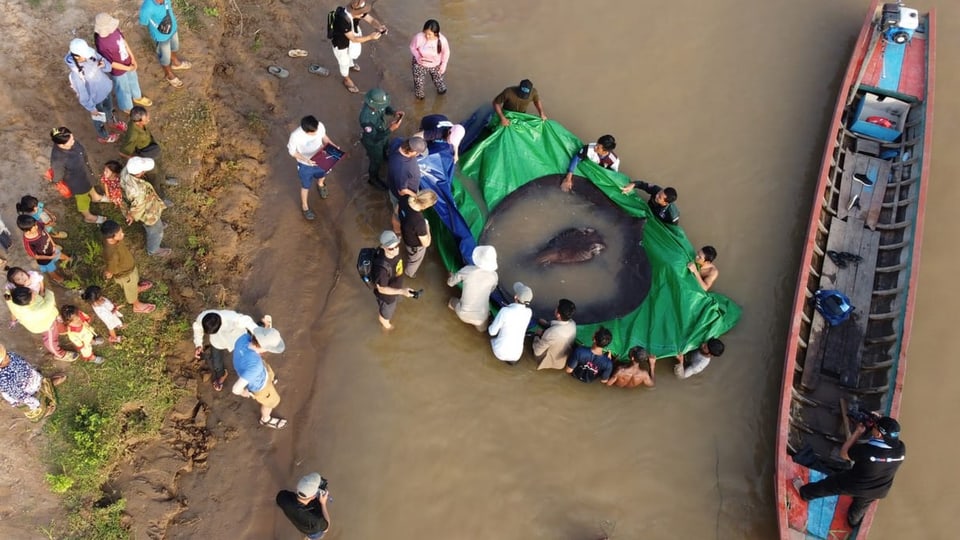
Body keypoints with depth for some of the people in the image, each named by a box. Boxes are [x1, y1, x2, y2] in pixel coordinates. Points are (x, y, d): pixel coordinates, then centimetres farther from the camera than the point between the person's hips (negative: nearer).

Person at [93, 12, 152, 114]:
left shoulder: (113, 29, -21)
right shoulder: (102, 45, -39)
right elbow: (110, 63, -26)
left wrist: (132, 57, -3)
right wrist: (128, 68, -18)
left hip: (128, 62, 6)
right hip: (118, 70, -6)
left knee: (133, 80, 32)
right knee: (123, 89, 22)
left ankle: (137, 97, 63)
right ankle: (128, 107, 51)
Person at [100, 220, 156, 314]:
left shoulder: (110, 239, -27)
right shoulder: (112, 255, -49)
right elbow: (109, 273, -32)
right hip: (125, 275, -6)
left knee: (135, 280, 37)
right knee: (131, 290, 26)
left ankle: (138, 288, 71)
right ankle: (137, 306, 56)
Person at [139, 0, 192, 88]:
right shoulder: (147, 8, -40)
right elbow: (144, 24, -22)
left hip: (173, 28, 5)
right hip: (161, 36, -5)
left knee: (174, 47, 33)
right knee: (165, 57, 22)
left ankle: (176, 63, 65)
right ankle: (169, 74, 52)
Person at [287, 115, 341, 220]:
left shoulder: (320, 126, -29)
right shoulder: (295, 136, -40)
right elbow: (292, 152, -21)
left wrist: (332, 146, -19)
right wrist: (306, 160, -33)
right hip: (305, 165, -4)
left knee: (322, 175, 35)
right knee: (306, 186, 23)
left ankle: (320, 186, 73)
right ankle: (304, 207, 51)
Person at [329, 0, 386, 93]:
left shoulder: (358, 11, -25)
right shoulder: (343, 20, -44)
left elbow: (371, 20, -19)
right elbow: (353, 39, -37)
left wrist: (379, 27, -41)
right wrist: (370, 37, -42)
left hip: (353, 38, 6)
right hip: (341, 44, -6)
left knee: (355, 54, 34)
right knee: (344, 62, 21)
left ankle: (351, 64, 69)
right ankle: (347, 80, 49)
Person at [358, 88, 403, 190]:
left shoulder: (375, 103, -26)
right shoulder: (366, 119, -47)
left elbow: (386, 108, -3)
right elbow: (375, 138, -37)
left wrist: (393, 112, -23)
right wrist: (390, 129, -44)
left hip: (381, 134, 6)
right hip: (373, 142, -6)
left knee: (383, 151, 37)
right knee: (377, 161, 22)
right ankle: (373, 179, 52)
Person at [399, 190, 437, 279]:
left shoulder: (405, 200, -29)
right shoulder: (419, 222, -48)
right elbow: (426, 243, -31)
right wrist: (427, 227, -17)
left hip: (405, 235, 6)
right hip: (415, 245, -6)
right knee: (414, 261, 32)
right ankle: (409, 273, 65)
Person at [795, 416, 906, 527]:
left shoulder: (867, 450, -40)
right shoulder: (901, 448, -27)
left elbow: (844, 453, -19)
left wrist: (857, 432, -16)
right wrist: (878, 424, -16)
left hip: (854, 485, -4)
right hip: (877, 491, 4)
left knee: (827, 485, 25)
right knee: (860, 506, 38)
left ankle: (804, 492, 52)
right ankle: (853, 520, 68)